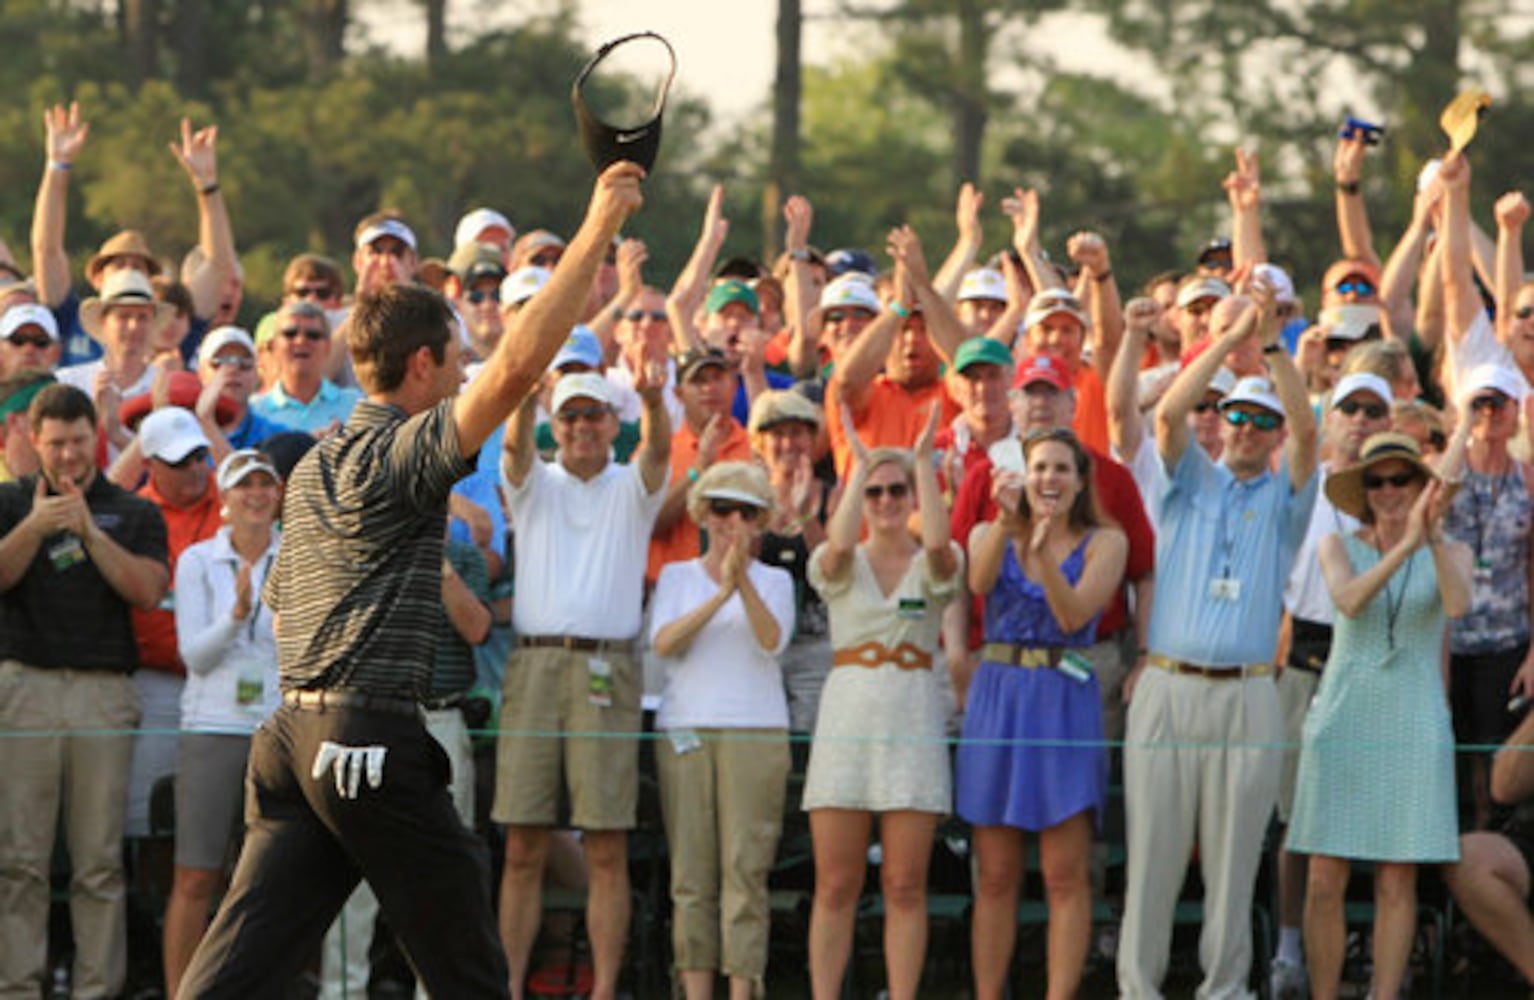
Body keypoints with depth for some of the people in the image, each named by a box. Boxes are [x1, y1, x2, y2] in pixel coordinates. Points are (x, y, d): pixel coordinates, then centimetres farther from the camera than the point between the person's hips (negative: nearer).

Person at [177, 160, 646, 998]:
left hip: (292, 738, 8)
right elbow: (517, 366, -18)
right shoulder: (408, 452, -6)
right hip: (375, 734, -8)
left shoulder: (312, 467, 20)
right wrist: (597, 231, -16)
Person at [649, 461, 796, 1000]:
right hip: (685, 728, 1)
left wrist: (744, 581, -22)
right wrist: (720, 593, -16)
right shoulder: (676, 577, 13)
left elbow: (772, 639, -7)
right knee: (690, 869, -3)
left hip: (755, 730, -1)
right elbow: (664, 641, -4)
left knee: (746, 866, -9)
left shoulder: (774, 581, 11)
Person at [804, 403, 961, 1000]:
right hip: (847, 709, 0)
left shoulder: (931, 565, 8)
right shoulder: (838, 565, 9)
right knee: (836, 883, -1)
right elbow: (840, 544, -15)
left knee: (905, 886, -1)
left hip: (913, 719, 0)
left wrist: (923, 460, -10)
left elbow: (939, 542, -15)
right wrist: (859, 462, -9)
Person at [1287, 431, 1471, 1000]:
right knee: (1326, 882, -4)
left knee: (1397, 883, -1)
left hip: (1413, 727, 0)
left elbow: (1457, 605, -16)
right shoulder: (1339, 547, 5)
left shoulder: (1451, 553, 5)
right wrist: (1405, 545, -27)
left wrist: (1435, 535, -28)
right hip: (1343, 720, 0)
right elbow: (1348, 600, -17)